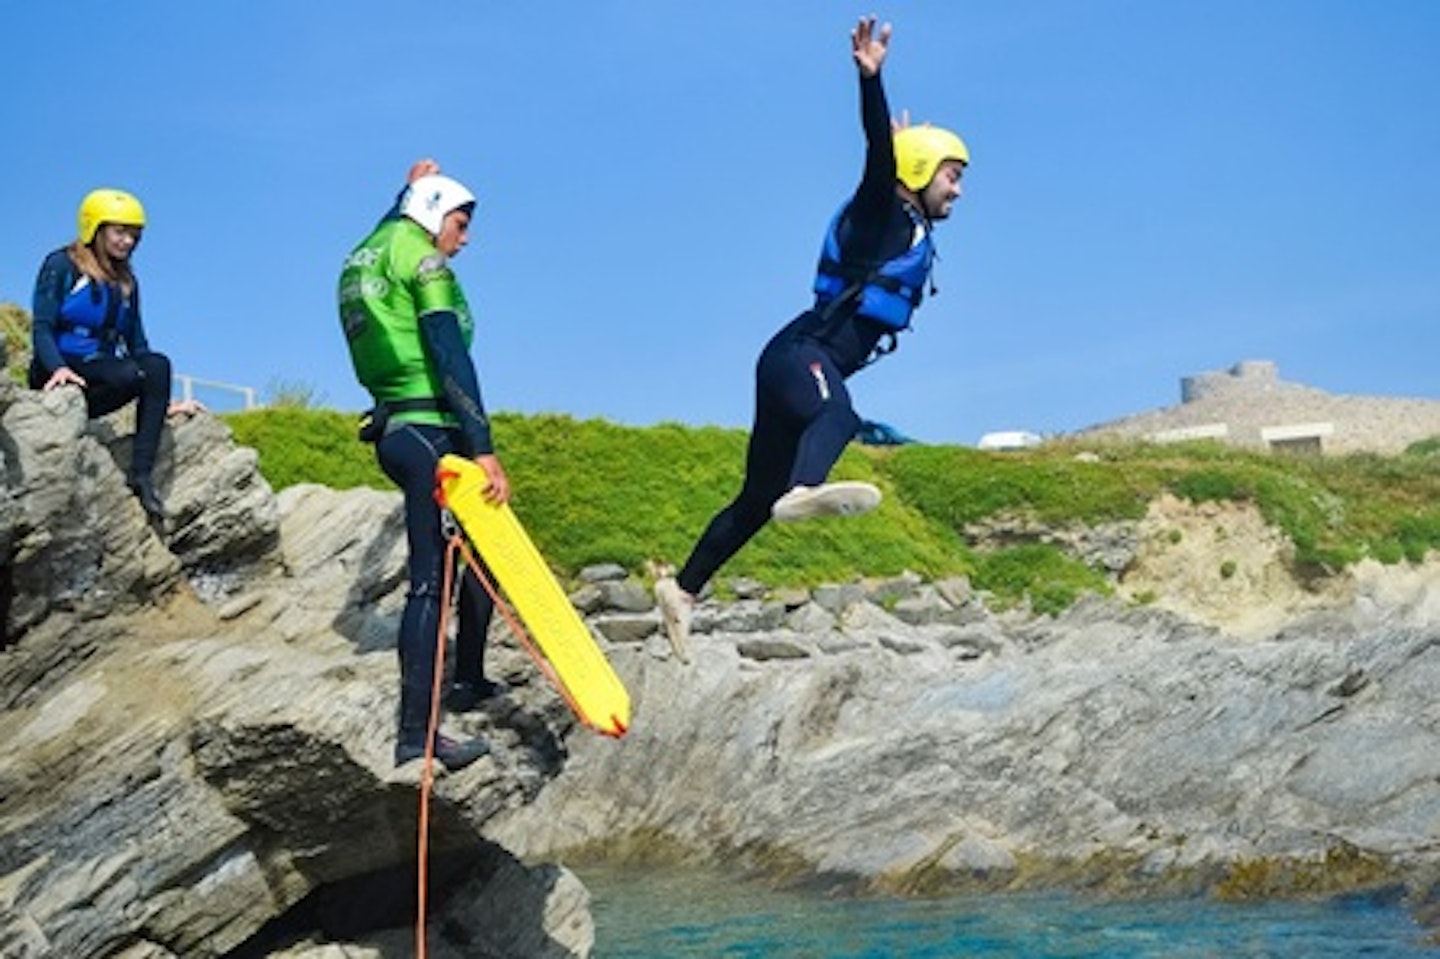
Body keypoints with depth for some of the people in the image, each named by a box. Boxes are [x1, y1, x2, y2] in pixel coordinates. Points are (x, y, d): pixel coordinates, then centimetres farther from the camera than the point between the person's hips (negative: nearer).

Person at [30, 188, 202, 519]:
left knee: (158, 364, -27)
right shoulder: (61, 266, 2)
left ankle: (142, 473, -34)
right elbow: (41, 329, -7)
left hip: (100, 374, 6)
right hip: (60, 375, -6)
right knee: (130, 375, -34)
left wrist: (165, 402, 8)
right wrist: (58, 367, -28)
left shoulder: (126, 283, 19)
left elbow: (136, 344, 18)